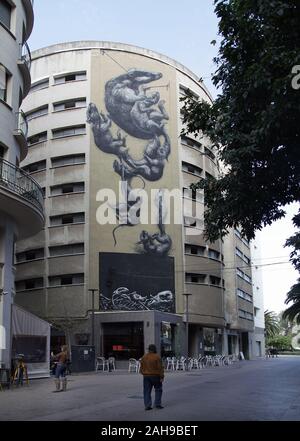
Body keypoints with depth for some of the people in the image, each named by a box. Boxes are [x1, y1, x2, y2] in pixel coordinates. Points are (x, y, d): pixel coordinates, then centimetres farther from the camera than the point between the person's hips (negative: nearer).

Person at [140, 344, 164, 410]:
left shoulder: (144, 357, 2)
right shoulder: (157, 357, -12)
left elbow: (142, 367, 8)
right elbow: (160, 368, -14)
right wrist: (162, 377, -10)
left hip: (146, 376, 4)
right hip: (155, 376, -3)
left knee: (147, 391, 6)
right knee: (158, 390, 12)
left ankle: (147, 406, 2)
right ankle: (157, 404, 10)